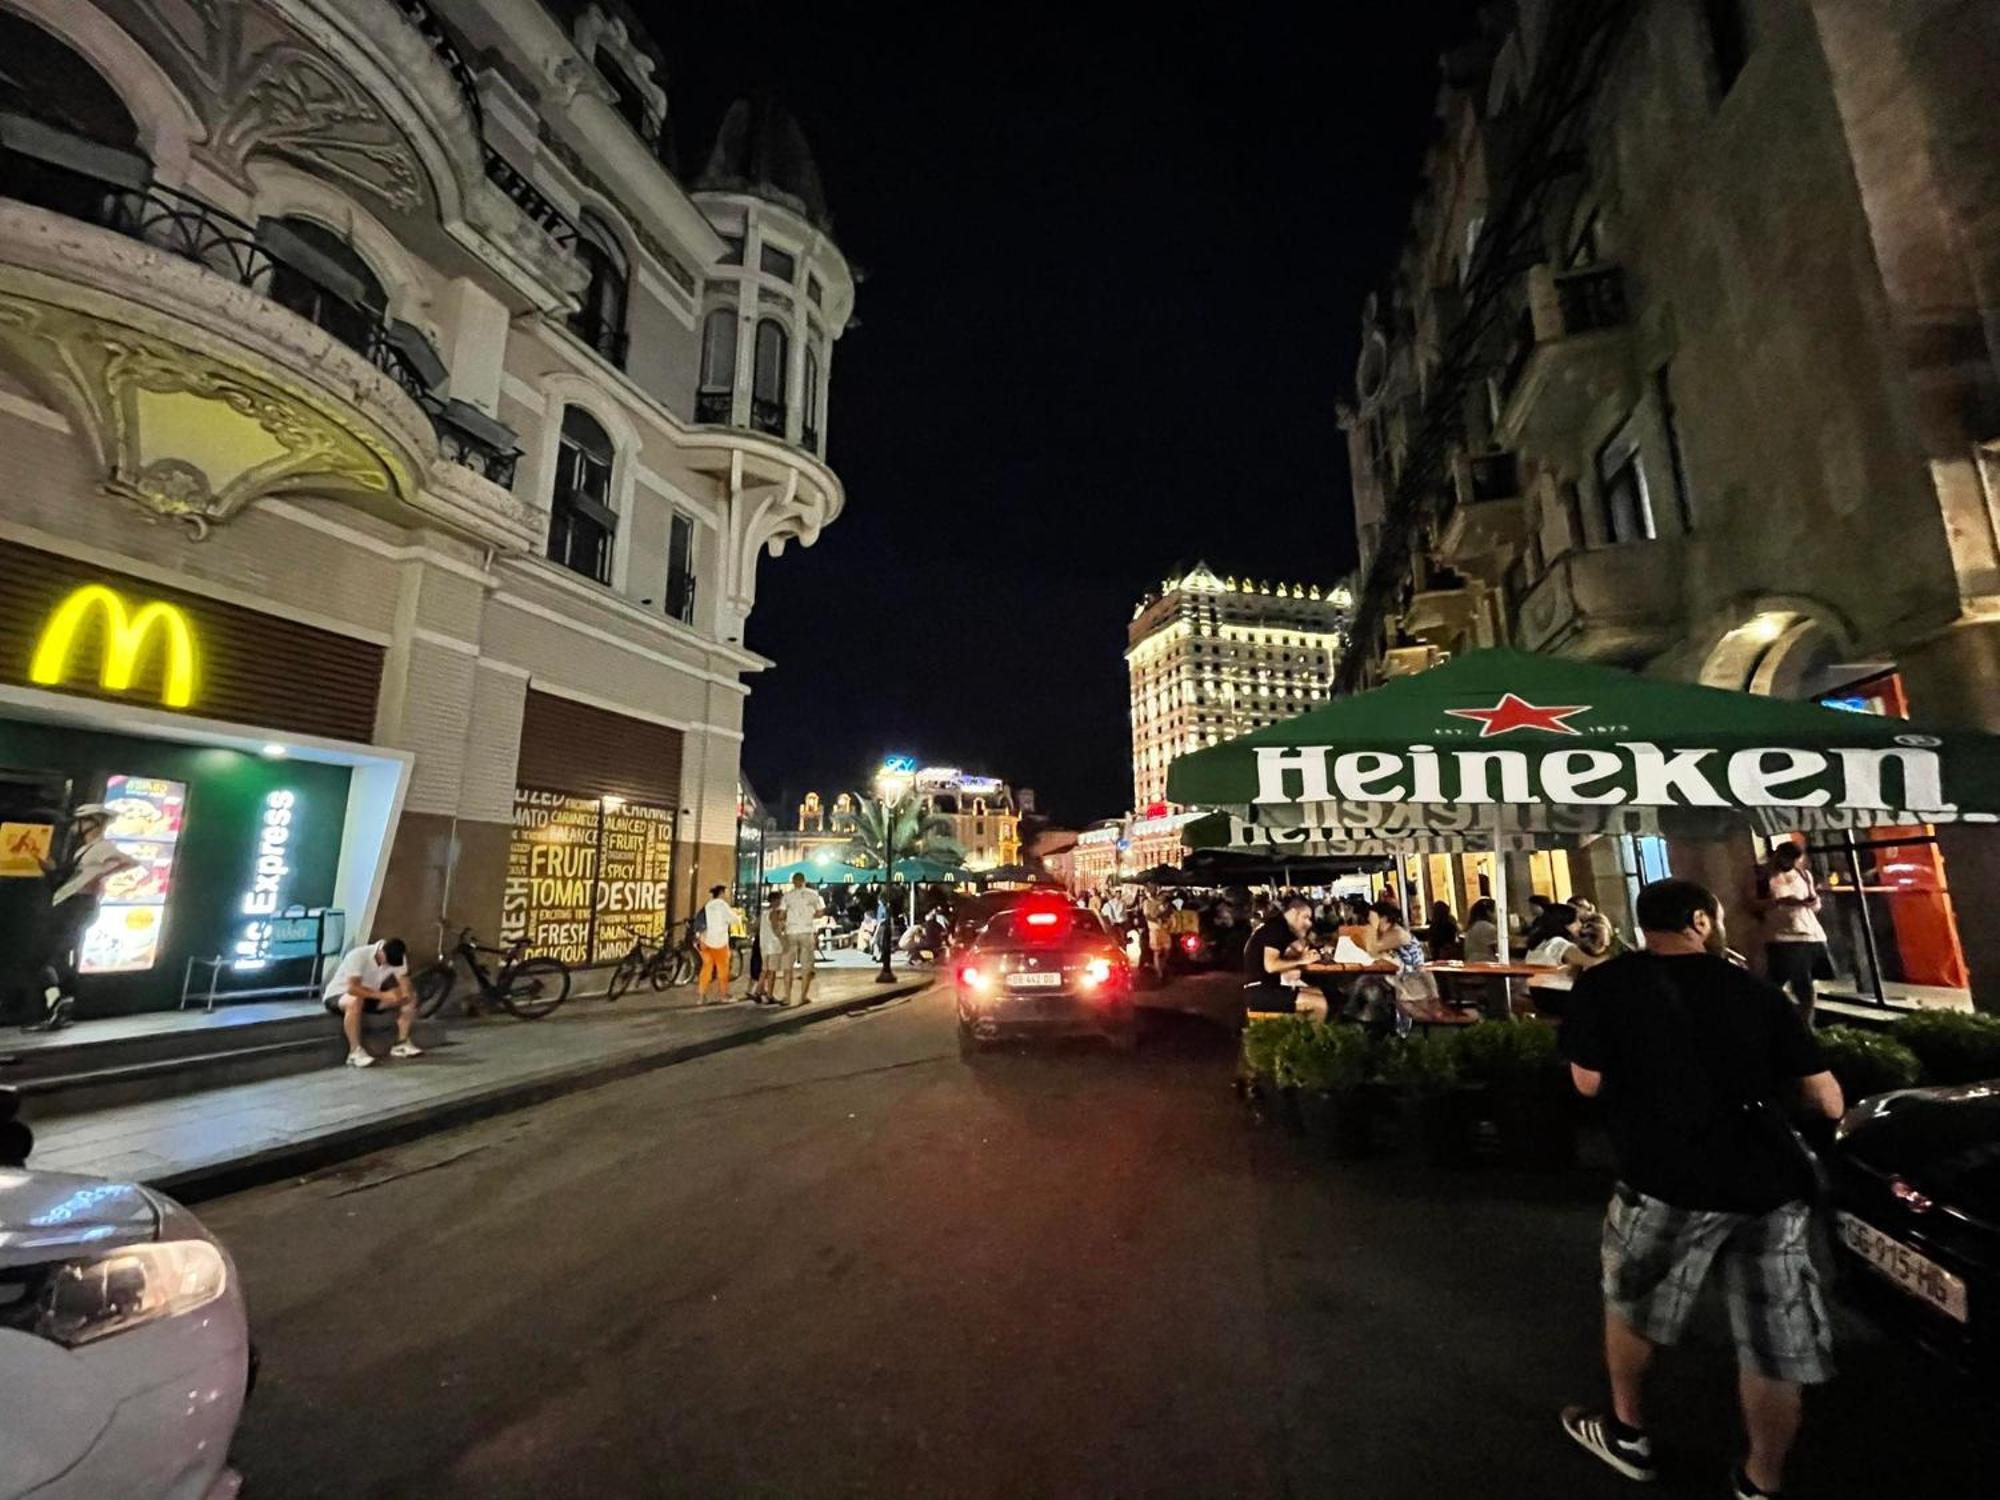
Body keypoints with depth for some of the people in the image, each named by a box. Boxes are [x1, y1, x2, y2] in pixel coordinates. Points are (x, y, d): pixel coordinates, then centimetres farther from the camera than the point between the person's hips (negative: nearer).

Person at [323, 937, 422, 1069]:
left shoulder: (397, 957, -11)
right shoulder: (358, 955, -30)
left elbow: (404, 980, -12)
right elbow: (352, 988, -36)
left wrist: (405, 993, -34)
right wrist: (382, 995, -38)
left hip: (371, 996, 6)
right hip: (338, 995, -6)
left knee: (411, 996, -12)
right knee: (355, 1001, -41)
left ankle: (402, 1044, -7)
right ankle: (355, 1052, -32)